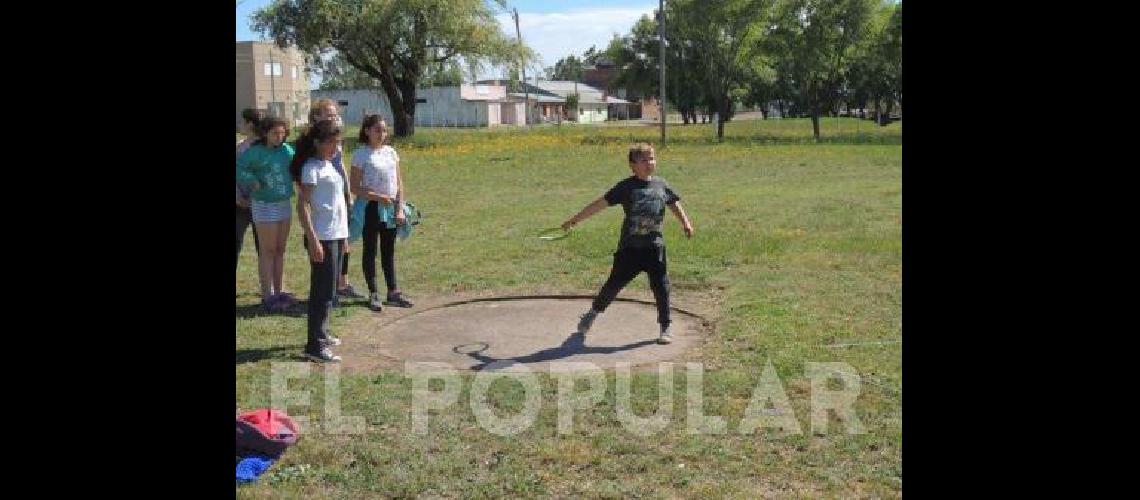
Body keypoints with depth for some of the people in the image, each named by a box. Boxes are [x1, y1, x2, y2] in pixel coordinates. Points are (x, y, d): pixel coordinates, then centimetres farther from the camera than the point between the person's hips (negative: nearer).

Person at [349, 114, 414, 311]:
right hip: (370, 207, -5)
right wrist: (378, 197, -20)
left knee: (389, 250, 12)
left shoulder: (390, 152, 8)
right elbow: (355, 187, -11)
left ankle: (393, 292, 18)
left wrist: (399, 209, -1)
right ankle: (373, 294, 11)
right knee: (370, 250, 5)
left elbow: (399, 183, 8)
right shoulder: (361, 154, -7)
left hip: (390, 208, 5)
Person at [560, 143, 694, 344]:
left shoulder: (661, 185, 6)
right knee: (615, 282, 6)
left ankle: (665, 327, 15)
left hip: (654, 246, 2)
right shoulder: (626, 186, -4)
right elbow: (600, 204, -4)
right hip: (629, 246, -2)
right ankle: (593, 312, 30)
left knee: (661, 286, 1)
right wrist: (575, 219, -5)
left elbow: (675, 205, 20)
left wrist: (686, 223, 5)